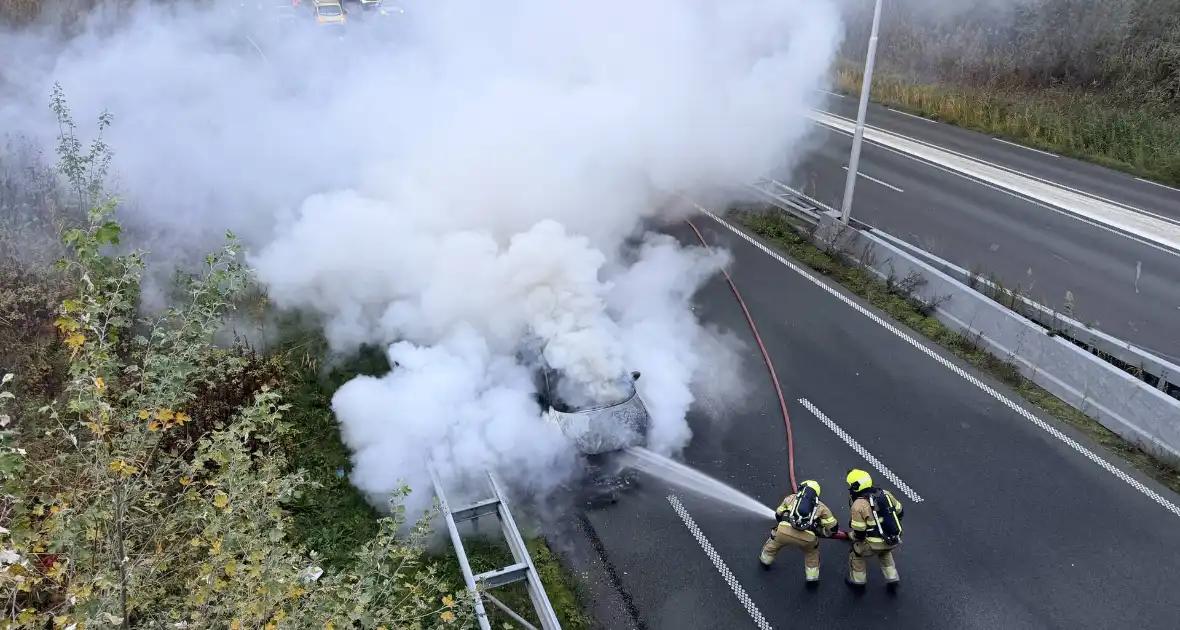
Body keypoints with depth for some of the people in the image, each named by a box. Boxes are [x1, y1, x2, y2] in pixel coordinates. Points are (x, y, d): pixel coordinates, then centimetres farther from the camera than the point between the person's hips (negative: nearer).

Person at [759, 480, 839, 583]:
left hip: (784, 531, 0)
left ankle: (765, 561, 55)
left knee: (774, 541, 35)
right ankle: (812, 577, 40)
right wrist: (820, 531, 40)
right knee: (811, 551, 35)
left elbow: (778, 515, 35)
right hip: (806, 538, 0)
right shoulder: (821, 506, 23)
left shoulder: (791, 498, 25)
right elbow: (833, 527, 23)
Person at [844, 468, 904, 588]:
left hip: (875, 543, -6)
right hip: (895, 540, 6)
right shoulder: (885, 493, 2)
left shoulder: (858, 505, -15)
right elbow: (900, 511, 14)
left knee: (857, 552, 21)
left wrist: (851, 536, 11)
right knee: (885, 552, 37)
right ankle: (892, 579, 38)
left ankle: (858, 581, 33)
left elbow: (859, 532, -11)